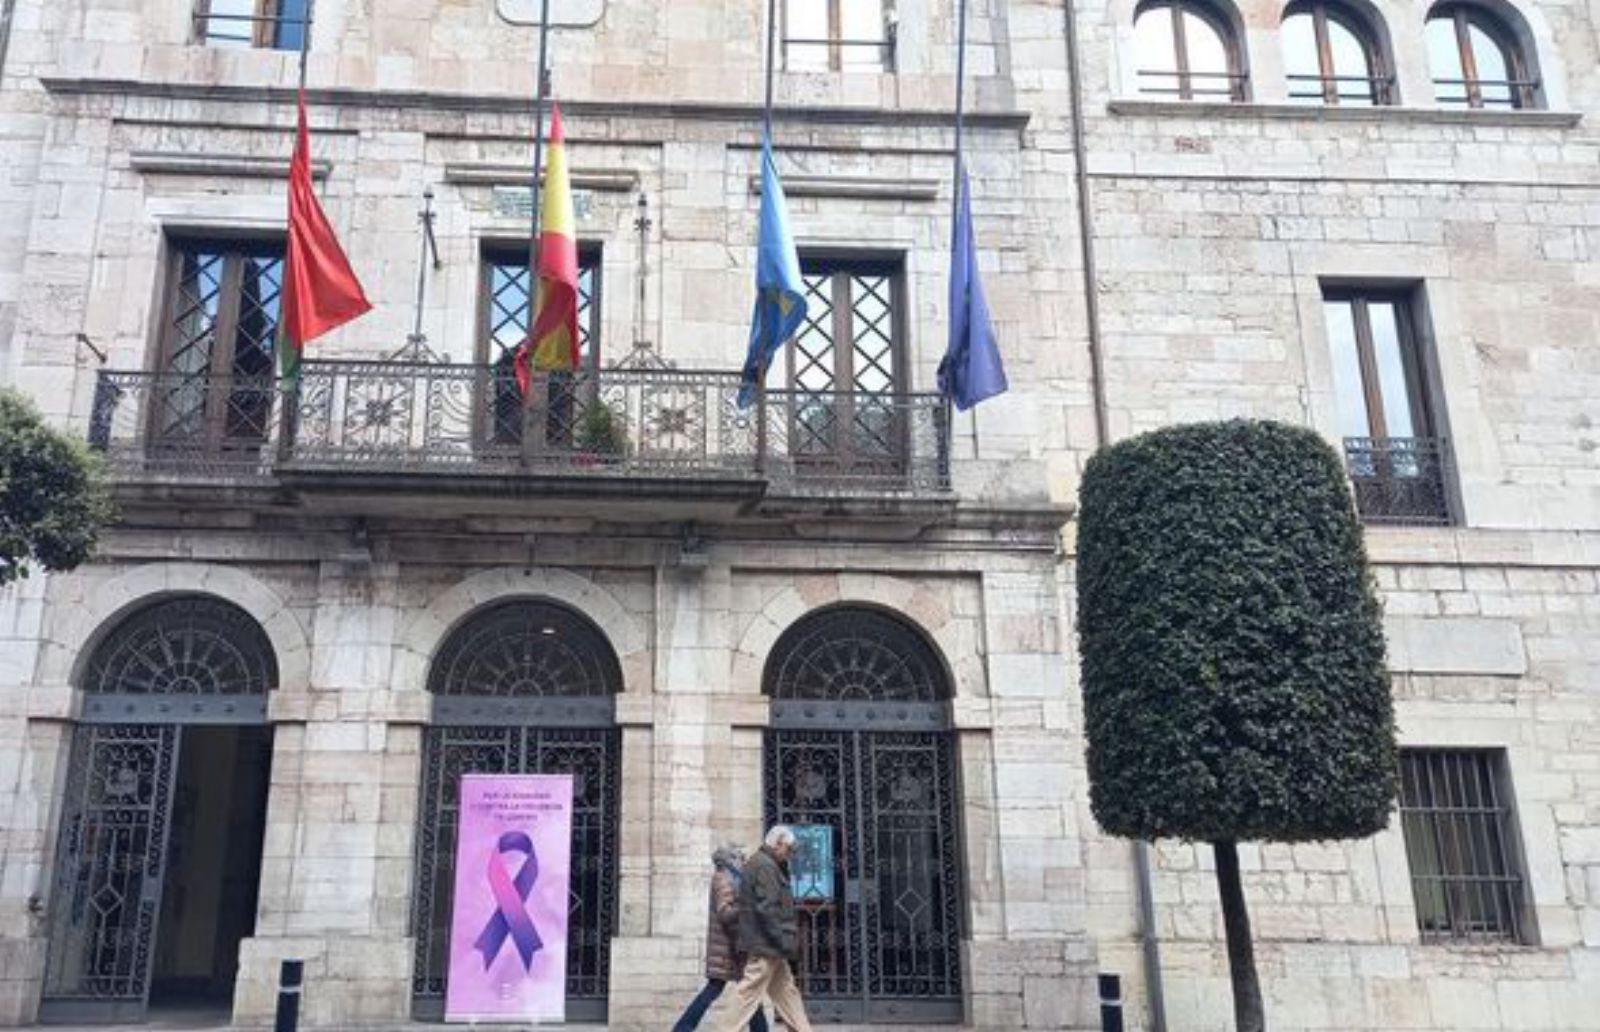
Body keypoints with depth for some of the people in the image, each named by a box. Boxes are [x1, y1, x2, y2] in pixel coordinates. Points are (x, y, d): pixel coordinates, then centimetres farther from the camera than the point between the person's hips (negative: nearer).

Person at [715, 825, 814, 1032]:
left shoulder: (760, 864, 19)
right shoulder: (765, 866, -14)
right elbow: (767, 909, -21)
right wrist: (786, 944, -18)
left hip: (770, 946, 11)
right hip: (765, 945, -11)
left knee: (787, 991, 12)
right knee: (749, 993, -7)